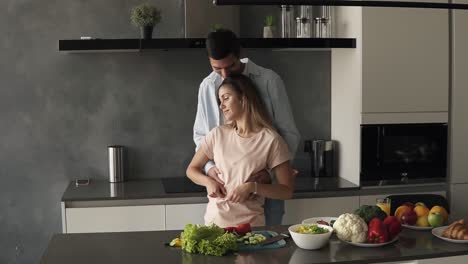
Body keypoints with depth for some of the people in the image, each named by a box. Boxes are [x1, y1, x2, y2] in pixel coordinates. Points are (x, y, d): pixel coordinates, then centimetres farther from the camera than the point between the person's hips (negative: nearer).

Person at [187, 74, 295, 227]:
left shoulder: (270, 140, -6)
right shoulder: (217, 134, 5)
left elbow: (287, 191, -3)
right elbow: (192, 170, 14)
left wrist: (253, 187, -16)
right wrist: (208, 181, -5)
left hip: (250, 224, -3)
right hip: (214, 220, 3)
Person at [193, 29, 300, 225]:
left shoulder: (269, 81, -6)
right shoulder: (208, 86, 4)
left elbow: (289, 134, -2)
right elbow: (200, 134, 13)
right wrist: (209, 166, -4)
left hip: (266, 183, -2)